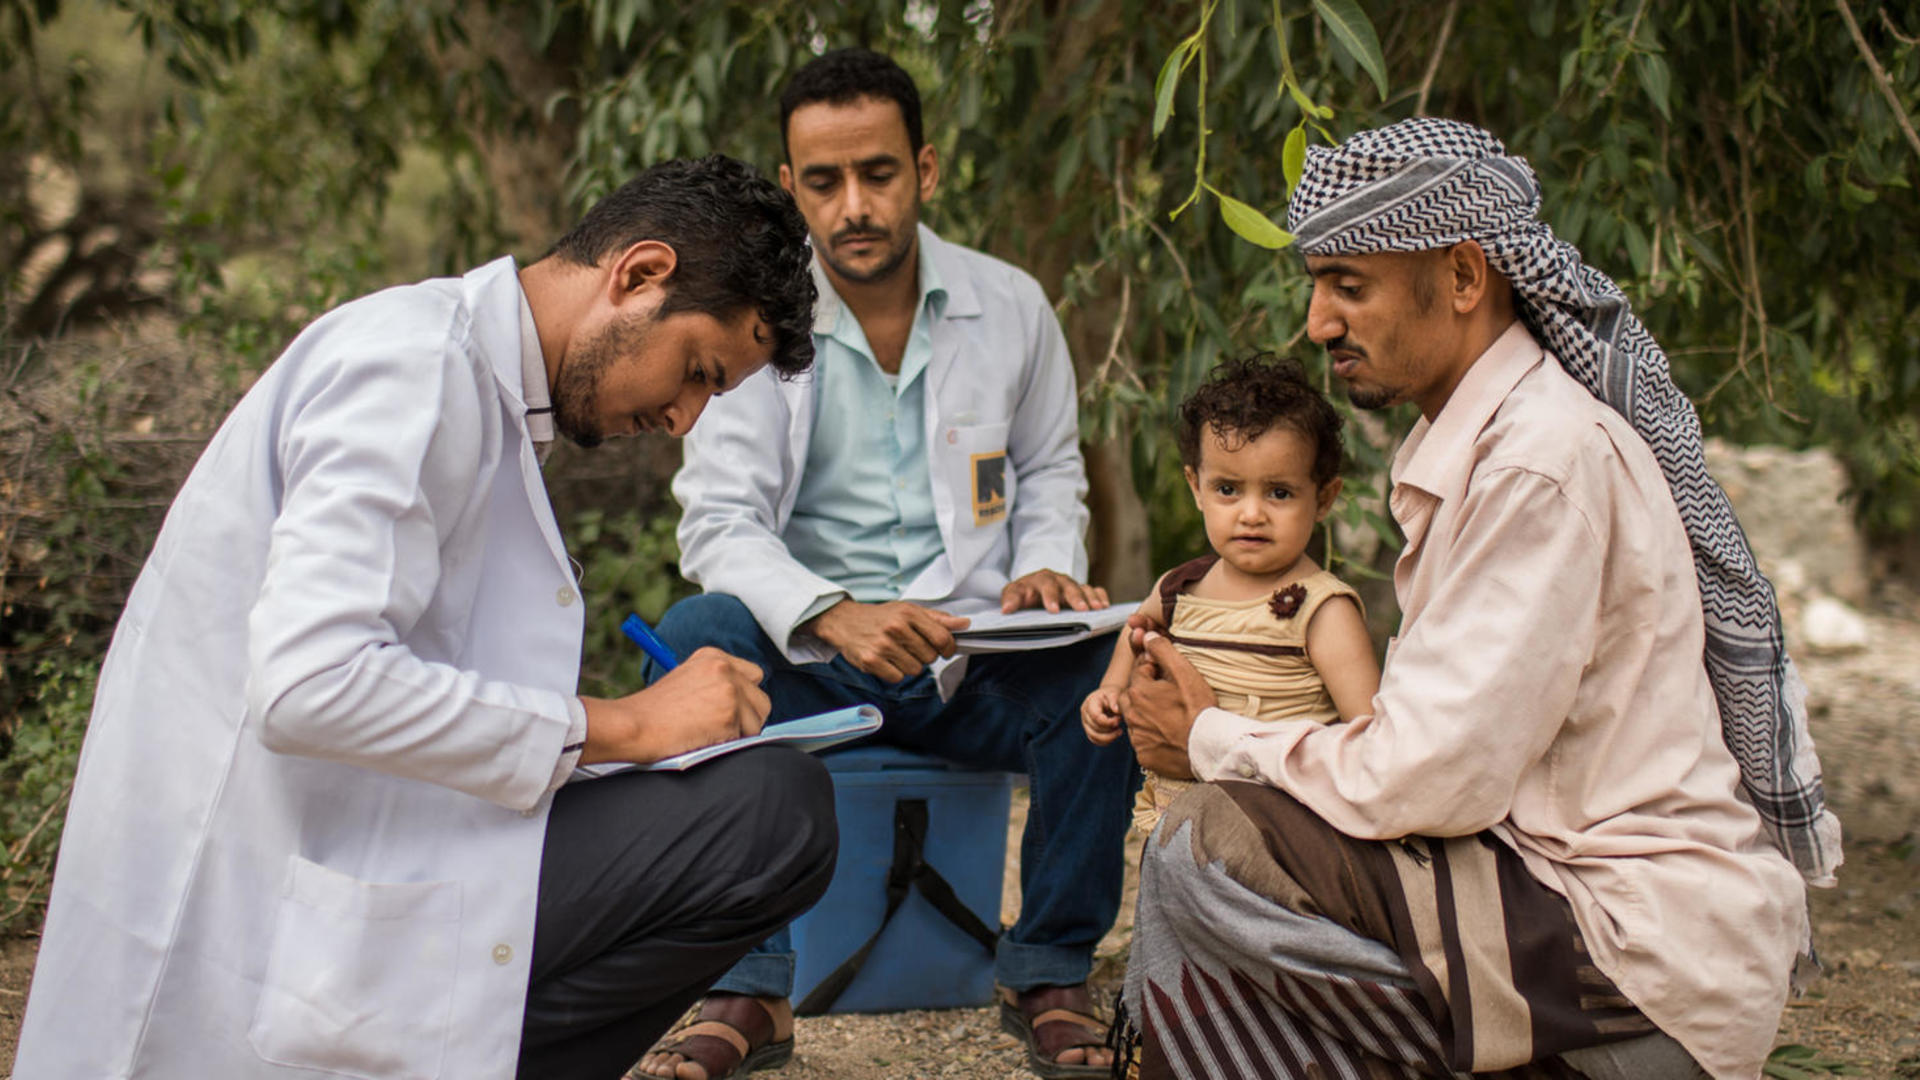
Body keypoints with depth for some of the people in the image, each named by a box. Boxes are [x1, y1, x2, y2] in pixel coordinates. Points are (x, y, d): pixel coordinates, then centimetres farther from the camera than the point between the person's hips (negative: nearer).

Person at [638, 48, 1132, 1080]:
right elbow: (719, 519, -11)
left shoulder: (1011, 306, 4)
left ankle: (1051, 973, -11)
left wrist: (1047, 572, -7)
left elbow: (1051, 471, 16)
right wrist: (832, 614, -30)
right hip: (812, 661, -1)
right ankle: (747, 992, -25)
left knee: (1098, 653, -29)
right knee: (699, 635, -31)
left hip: (976, 663, 1)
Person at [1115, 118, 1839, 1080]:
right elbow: (1439, 725, 12)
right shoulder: (1475, 436, 13)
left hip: (1650, 965, -10)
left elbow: (1437, 776, -21)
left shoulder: (1547, 459, -18)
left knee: (1209, 850, -20)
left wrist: (1213, 741, -6)